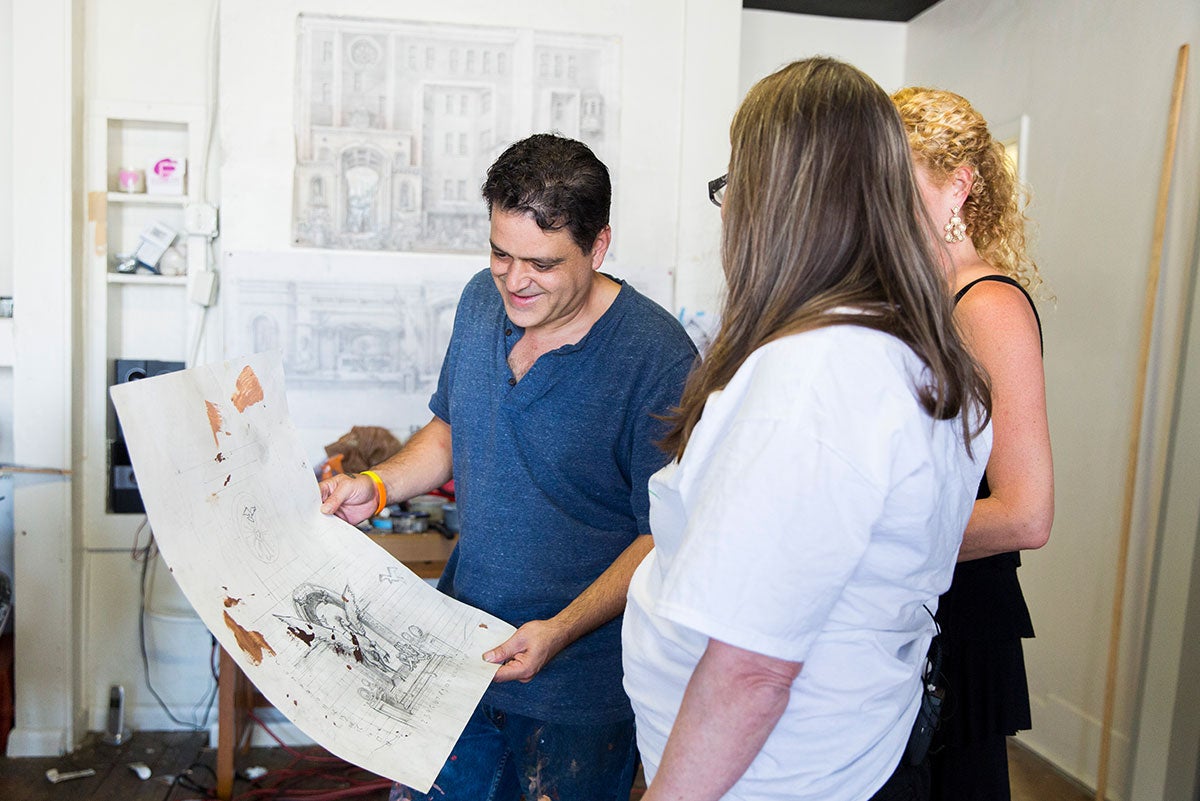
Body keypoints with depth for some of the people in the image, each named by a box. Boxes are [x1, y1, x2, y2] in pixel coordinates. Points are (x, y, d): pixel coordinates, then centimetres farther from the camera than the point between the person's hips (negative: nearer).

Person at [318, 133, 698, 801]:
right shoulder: (483, 300, -1)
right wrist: (378, 485, -1)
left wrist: (561, 631, -26)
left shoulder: (659, 357, -22)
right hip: (463, 647, 6)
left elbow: (664, 536, -18)